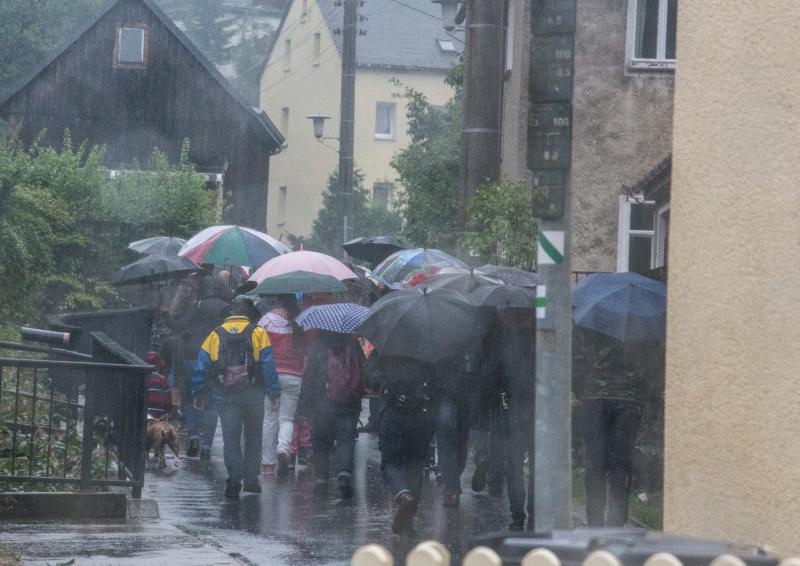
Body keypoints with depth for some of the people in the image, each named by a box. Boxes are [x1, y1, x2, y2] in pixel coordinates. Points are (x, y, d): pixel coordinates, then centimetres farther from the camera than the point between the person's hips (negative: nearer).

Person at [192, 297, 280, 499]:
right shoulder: (258, 333, -2)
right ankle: (251, 478, 16)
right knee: (253, 437, 15)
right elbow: (268, 367, -5)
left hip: (226, 397, 0)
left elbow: (202, 367, 4)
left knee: (230, 439, 3)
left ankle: (234, 480, -10)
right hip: (253, 397, 0)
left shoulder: (215, 335, 3)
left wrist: (198, 394, 12)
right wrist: (274, 394, 0)